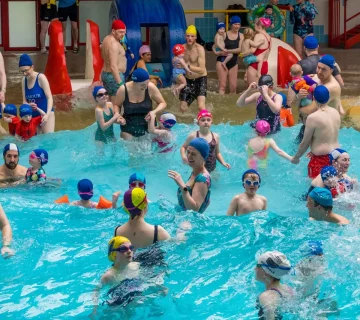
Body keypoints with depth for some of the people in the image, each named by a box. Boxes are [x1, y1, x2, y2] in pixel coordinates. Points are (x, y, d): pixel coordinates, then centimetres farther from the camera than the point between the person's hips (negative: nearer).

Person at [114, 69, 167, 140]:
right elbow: (117, 105, 6)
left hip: (148, 126, 0)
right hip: (129, 126, 0)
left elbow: (163, 103, -1)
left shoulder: (151, 88, -13)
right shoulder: (123, 90, -12)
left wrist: (154, 112, -20)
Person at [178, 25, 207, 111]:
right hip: (188, 80, 5)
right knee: (183, 109, 5)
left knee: (201, 106, -24)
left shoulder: (199, 49, -18)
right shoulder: (182, 48, -3)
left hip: (200, 79, -5)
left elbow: (202, 70, -25)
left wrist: (187, 66, -37)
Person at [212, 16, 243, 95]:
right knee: (222, 86, -7)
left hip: (233, 62, 3)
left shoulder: (241, 36, 2)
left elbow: (240, 49, -10)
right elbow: (214, 46, 1)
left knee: (233, 87, 3)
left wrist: (228, 51, -19)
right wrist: (216, 52, -19)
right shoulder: (224, 35, -3)